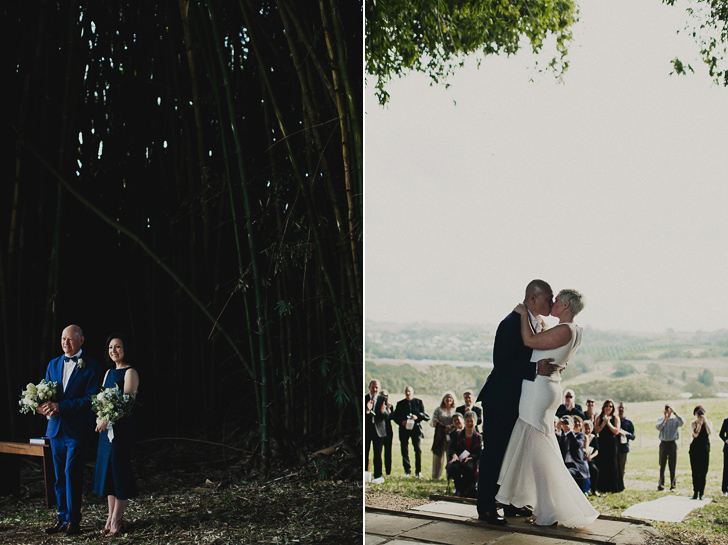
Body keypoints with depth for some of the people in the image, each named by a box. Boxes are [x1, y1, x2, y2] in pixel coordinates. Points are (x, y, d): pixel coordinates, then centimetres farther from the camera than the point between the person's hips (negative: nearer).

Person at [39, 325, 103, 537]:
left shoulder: (91, 366, -6)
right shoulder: (53, 364, 13)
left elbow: (91, 398, -13)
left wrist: (61, 406, -20)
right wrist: (45, 406, -9)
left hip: (77, 429, -6)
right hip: (56, 427, 6)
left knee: (71, 473, -6)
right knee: (60, 476, 11)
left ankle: (73, 520, 3)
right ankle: (62, 518, 20)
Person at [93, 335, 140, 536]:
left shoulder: (130, 373, -7)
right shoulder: (109, 373, 16)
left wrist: (107, 420, -21)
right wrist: (99, 419, -4)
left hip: (122, 426, -8)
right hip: (106, 427, 8)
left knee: (118, 469, -4)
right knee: (107, 470, 8)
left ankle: (116, 519, 2)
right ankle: (112, 516, 14)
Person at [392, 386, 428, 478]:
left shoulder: (419, 402, 9)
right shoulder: (400, 404, 12)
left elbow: (425, 415, 3)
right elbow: (395, 416, 11)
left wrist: (417, 417, -16)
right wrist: (401, 422, -8)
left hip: (416, 428, -1)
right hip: (404, 429, 1)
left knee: (418, 449, -5)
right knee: (404, 450, -1)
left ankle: (418, 471, 3)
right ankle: (407, 470, 8)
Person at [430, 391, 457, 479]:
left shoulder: (455, 410, 16)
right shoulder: (438, 410, 13)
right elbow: (433, 422, 1)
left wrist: (450, 426, -13)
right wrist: (444, 426, -13)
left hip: (451, 435, 1)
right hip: (440, 435, -1)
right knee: (438, 455, 0)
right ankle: (435, 476, 5)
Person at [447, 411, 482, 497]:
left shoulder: (478, 437, 12)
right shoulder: (457, 433, 15)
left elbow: (479, 453, 3)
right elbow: (451, 448, 8)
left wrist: (470, 458, -18)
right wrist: (454, 455, -16)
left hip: (471, 460, -1)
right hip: (457, 459, 1)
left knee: (469, 467, -37)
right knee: (454, 467, -35)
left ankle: (465, 490, -21)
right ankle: (459, 489, -19)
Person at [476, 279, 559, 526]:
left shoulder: (538, 323, 9)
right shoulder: (512, 323, -21)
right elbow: (501, 363, -26)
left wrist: (550, 365, 4)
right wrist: (536, 369, -31)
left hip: (519, 400, 9)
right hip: (501, 400, -9)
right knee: (494, 452, -3)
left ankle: (511, 503, 26)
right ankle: (485, 508, 6)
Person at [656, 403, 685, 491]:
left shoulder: (675, 419, 3)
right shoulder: (661, 419, 7)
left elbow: (682, 422, -18)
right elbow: (658, 427, -10)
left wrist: (675, 413, -22)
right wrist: (665, 418, -18)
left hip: (672, 443, -1)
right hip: (663, 443, 1)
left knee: (672, 466, 1)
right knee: (662, 465, 1)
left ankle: (672, 485, 8)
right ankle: (661, 484, 6)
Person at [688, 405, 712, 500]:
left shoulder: (708, 422, 6)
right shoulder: (693, 423, 4)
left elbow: (710, 432, -14)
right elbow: (695, 434, -12)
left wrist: (705, 420, -15)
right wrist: (700, 423, -13)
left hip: (705, 448, 0)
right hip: (694, 448, 0)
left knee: (703, 471, -2)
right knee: (695, 471, 1)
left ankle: (701, 493, 4)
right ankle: (695, 492, 7)